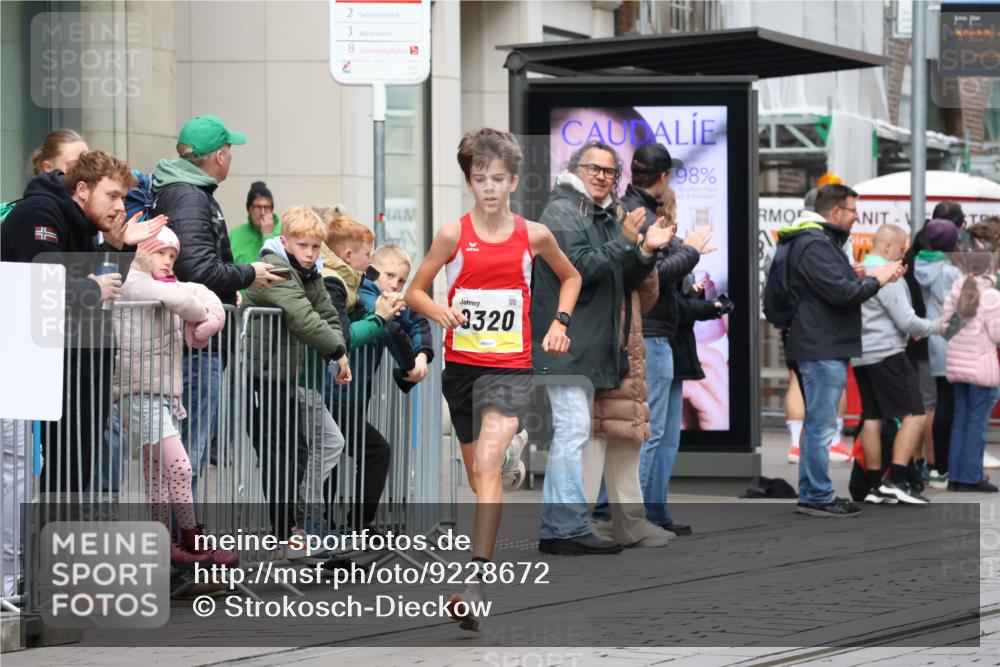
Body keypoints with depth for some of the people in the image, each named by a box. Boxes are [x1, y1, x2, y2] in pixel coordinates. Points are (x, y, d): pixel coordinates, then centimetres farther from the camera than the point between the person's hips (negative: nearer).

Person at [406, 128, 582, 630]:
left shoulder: (533, 235, 1)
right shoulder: (453, 235, -1)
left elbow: (570, 277, 20)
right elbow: (415, 292, 5)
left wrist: (559, 321, 5)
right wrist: (441, 312, -16)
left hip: (510, 366, -3)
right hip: (461, 363, 3)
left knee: (487, 464, -20)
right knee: (480, 473, 14)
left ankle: (478, 581, -29)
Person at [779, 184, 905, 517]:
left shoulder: (823, 242, 20)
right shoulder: (814, 245, -16)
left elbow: (843, 285, 23)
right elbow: (840, 292, -21)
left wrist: (874, 276, 11)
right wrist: (876, 280, -8)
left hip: (827, 348, 12)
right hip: (821, 349, -12)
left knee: (817, 424, 15)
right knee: (821, 425, -8)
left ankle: (810, 495, 20)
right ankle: (819, 497, -5)